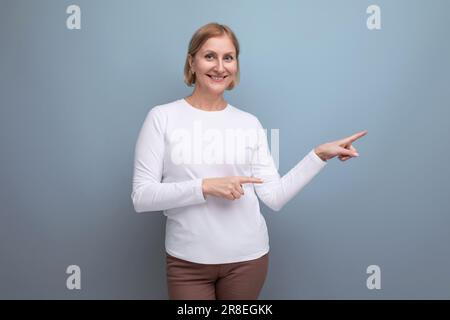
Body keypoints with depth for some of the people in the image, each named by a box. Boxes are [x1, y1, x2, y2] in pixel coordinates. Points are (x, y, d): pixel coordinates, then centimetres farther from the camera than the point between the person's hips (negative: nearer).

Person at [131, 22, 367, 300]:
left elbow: (275, 197, -2)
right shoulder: (162, 117, -5)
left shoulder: (250, 123, 2)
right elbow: (141, 197, -10)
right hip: (187, 261, -2)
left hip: (248, 257, 2)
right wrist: (204, 187, -20)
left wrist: (320, 155, -6)